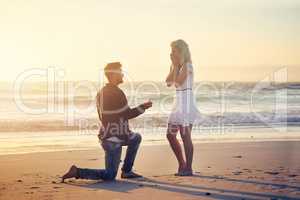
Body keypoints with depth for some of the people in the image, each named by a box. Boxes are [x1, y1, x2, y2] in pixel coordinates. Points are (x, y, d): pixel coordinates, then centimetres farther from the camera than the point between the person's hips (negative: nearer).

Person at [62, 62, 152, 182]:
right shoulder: (116, 92, -18)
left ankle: (126, 171, 25)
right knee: (109, 176, -2)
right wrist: (142, 107, 2)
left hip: (106, 135, 9)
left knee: (136, 138, 27)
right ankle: (77, 172, -6)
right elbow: (127, 114, -10)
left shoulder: (101, 92, 9)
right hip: (112, 139, -9)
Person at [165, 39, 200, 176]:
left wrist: (176, 65, -11)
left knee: (185, 136, -7)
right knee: (170, 135, 10)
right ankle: (182, 164, 19)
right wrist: (174, 66, 1)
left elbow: (178, 81, -20)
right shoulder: (178, 66, 15)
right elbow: (168, 82, 6)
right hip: (178, 103, 9)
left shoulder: (187, 65, -10)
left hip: (186, 102, -9)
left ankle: (188, 168, 0)